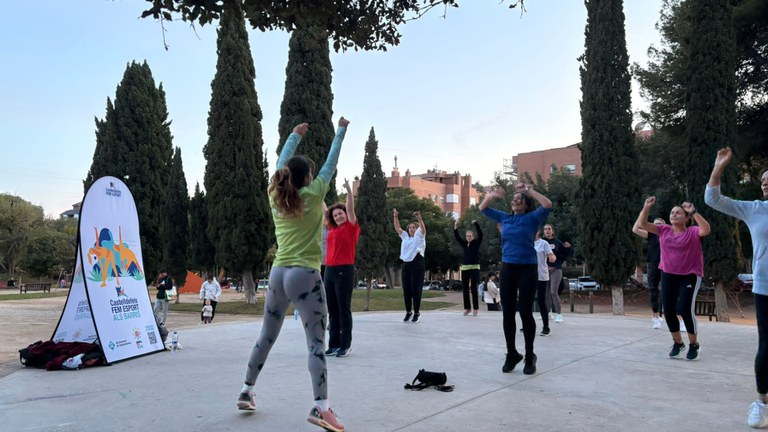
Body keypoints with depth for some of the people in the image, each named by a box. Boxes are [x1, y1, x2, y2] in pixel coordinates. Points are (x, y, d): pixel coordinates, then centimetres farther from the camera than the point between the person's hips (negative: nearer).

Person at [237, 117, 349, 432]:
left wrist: (295, 136, 35)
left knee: (266, 336, 18)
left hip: (278, 274, 6)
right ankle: (320, 406, -16)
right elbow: (331, 164, 5)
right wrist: (341, 131, 19)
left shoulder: (275, 196, 7)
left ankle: (247, 392, 26)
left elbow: (281, 164, 22)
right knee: (316, 342, -8)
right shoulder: (312, 195, -5)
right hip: (305, 276, -6)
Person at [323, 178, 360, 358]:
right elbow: (324, 211, 22)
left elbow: (350, 209, -14)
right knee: (332, 309, 9)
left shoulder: (351, 228, -1)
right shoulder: (332, 229, 12)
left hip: (345, 271, -6)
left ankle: (346, 345, 5)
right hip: (329, 271, 6)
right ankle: (333, 344, 16)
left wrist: (349, 190, -23)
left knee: (344, 308, -1)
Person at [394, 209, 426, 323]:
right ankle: (408, 312, 16)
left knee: (416, 289, -3)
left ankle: (416, 313, 5)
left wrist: (419, 218, -29)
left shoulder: (419, 236, 5)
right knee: (406, 289, 5)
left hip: (417, 264, -5)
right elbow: (397, 228, 15)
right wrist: (396, 217, 4)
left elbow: (423, 229, -13)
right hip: (406, 264, 5)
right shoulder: (405, 237, 19)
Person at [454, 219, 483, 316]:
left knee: (473, 288, -4)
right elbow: (457, 237, 5)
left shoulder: (476, 243, 3)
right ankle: (466, 308, 8)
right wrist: (455, 227, -9)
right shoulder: (464, 244, 11)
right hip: (465, 268, 4)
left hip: (475, 267, -4)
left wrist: (476, 224, -18)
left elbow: (480, 234, -10)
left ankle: (475, 309, 0)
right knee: (465, 288, 3)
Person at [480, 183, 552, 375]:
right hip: (508, 269, 4)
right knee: (507, 313, 6)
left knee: (526, 313, -1)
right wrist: (492, 195, -2)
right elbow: (482, 209, 16)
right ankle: (512, 354, 20)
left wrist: (528, 190, -17)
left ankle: (530, 356, 14)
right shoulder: (504, 218, 11)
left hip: (527, 269, -4)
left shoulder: (532, 218, -1)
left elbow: (548, 205, -18)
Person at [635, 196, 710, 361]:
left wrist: (694, 212, -31)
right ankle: (677, 343, 26)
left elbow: (706, 230, -28)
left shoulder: (693, 232, -6)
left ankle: (694, 344, 10)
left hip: (690, 276, -5)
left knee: (685, 310, -12)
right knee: (668, 311, 5)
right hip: (668, 276, 5)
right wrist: (647, 208, -12)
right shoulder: (664, 230, 5)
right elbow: (641, 224, 1)